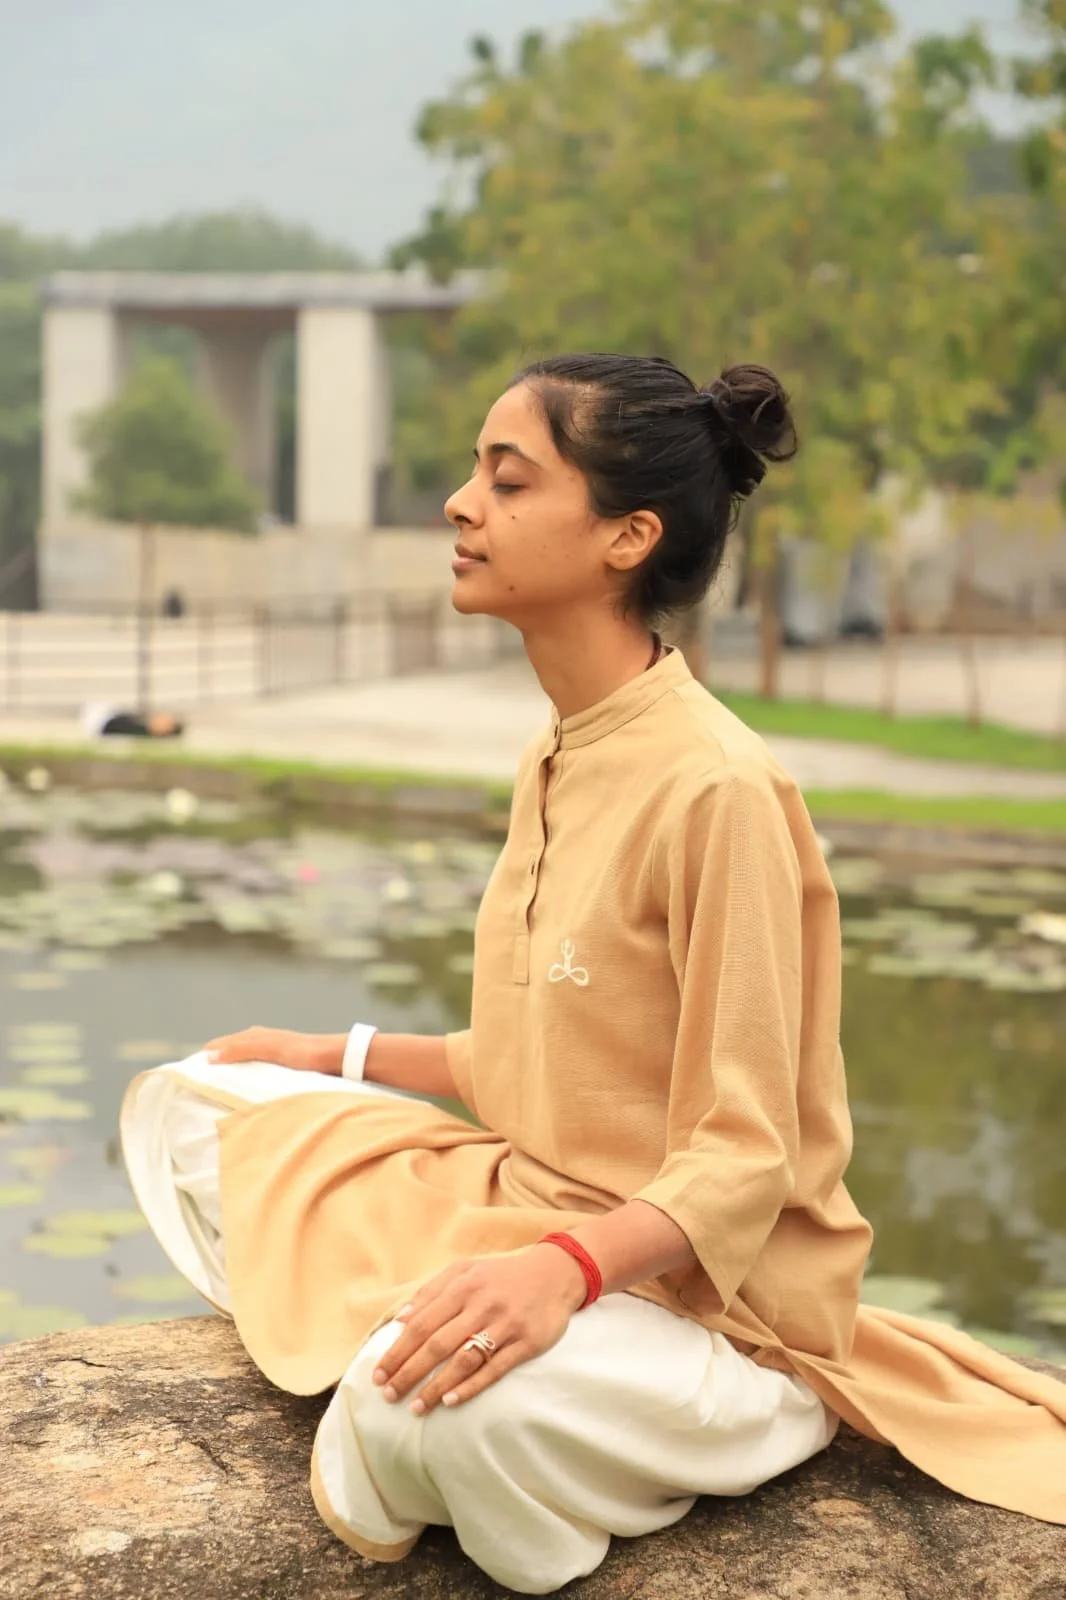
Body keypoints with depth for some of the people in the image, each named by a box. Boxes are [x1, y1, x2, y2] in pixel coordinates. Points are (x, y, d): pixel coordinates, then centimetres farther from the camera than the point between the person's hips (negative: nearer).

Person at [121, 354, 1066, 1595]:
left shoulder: (719, 789, -22)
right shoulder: (551, 762, 6)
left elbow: (742, 1166, -21)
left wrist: (562, 1266, -36)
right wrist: (340, 1059, 20)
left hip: (705, 1290, -9)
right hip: (521, 1204, 9)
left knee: (446, 1411, -39)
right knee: (187, 1102, 9)